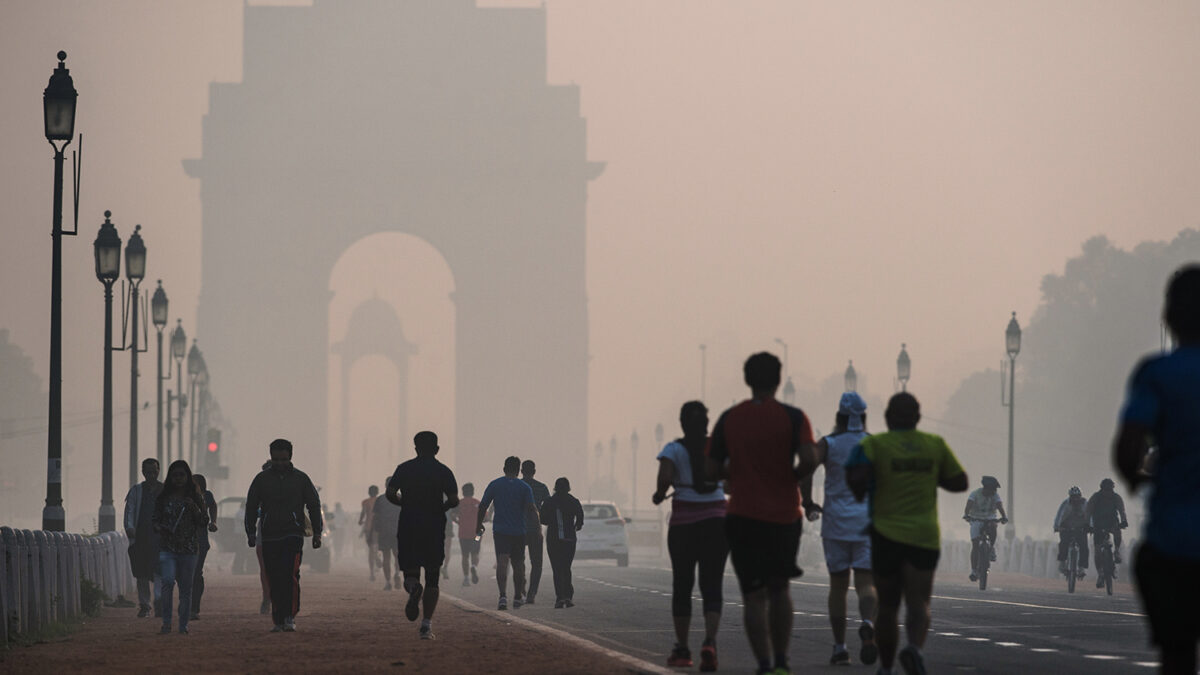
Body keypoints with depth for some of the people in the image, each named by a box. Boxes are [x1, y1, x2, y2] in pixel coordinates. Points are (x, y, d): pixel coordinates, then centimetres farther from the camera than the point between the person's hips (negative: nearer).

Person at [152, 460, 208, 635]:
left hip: (188, 548, 1)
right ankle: (166, 621, -12)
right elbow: (155, 520, 12)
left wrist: (195, 509, -10)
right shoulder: (163, 498, 8)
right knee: (168, 581, -21)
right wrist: (160, 528, -9)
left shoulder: (196, 498, 7)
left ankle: (183, 625, 13)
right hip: (167, 547, -1)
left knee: (186, 588, 3)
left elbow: (204, 522, 6)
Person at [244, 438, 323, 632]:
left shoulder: (301, 478, 6)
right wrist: (251, 533, 3)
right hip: (269, 537, 2)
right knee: (274, 580, 1)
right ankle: (278, 621, 7)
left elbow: (314, 505, 11)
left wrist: (317, 533, 5)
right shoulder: (261, 479, 8)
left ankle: (290, 617, -17)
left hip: (293, 536, -2)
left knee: (290, 576, -19)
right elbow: (251, 506, 12)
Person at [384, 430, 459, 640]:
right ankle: (427, 623, -4)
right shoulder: (444, 471, 1)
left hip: (408, 528, 0)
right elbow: (454, 500, -9)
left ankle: (413, 585, -28)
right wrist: (439, 508, 10)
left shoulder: (404, 469, 4)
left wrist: (405, 504, 12)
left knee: (410, 571, 9)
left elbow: (390, 494, -6)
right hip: (435, 528, 0)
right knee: (432, 577, 7)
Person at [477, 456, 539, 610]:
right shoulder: (524, 487, 0)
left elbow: (482, 506, 2)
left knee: (502, 562, -11)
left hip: (500, 530, -1)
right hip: (519, 531, 1)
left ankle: (503, 596, -30)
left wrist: (479, 525, 13)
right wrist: (536, 514, 10)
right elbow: (531, 508, -10)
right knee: (518, 564, 15)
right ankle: (518, 597, 25)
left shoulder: (494, 485, 2)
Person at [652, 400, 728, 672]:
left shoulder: (673, 449, -5)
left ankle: (682, 650, 14)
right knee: (712, 585, -1)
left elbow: (665, 478, -20)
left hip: (684, 522, -1)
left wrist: (659, 495, -1)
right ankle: (710, 642, -23)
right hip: (717, 519, 1)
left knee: (682, 585, 10)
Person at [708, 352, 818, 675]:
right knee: (780, 588, 18)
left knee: (754, 595, 0)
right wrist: (792, 478, 1)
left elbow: (712, 469, 3)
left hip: (743, 515, 0)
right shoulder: (792, 417, -5)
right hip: (784, 514, 0)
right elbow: (809, 459, -18)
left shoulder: (729, 419, 1)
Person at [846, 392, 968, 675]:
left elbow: (856, 478, -19)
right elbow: (960, 482, 10)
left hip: (887, 534, 0)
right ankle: (914, 647, -37)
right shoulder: (935, 445, 5)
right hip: (925, 535, 0)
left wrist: (858, 492, 3)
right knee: (918, 604, -8)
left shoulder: (874, 444, -3)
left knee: (887, 606, 14)